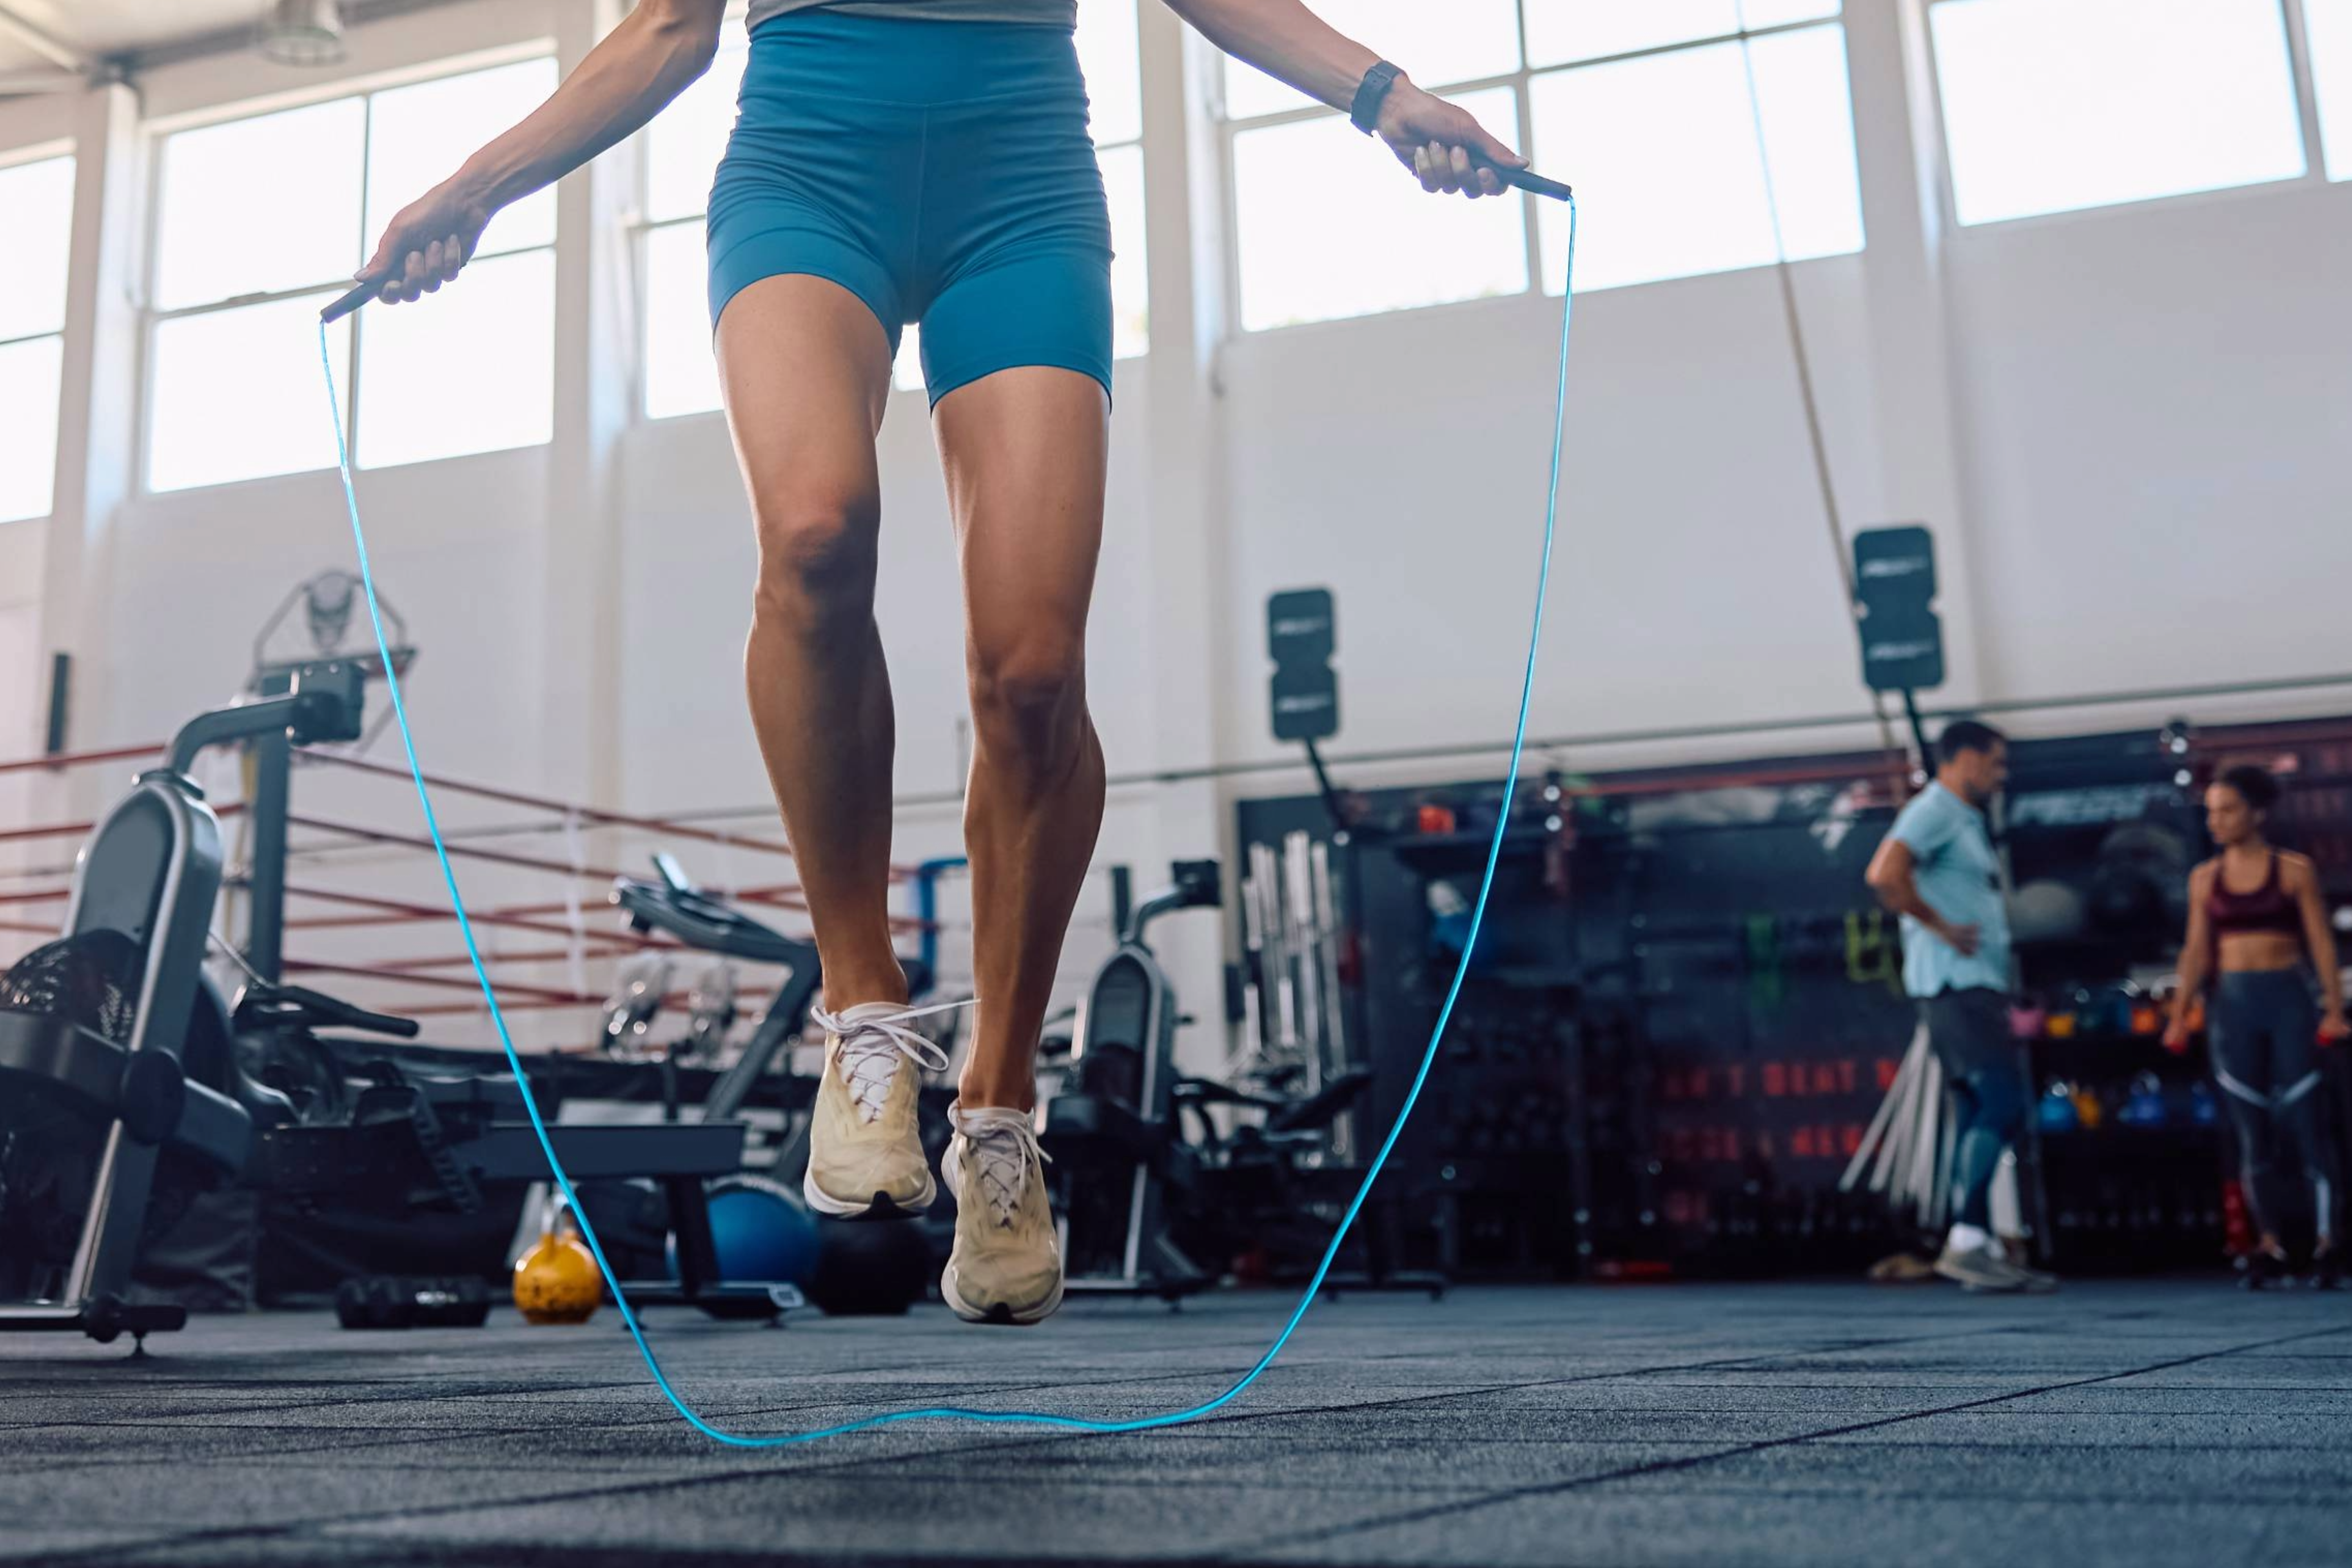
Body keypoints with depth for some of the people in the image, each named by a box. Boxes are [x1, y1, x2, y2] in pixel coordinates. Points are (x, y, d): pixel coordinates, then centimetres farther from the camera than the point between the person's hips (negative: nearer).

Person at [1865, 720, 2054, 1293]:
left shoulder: (1965, 821, 23)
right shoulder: (1934, 811, -8)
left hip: (1977, 987, 10)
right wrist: (1943, 928, -18)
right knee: (2003, 1105, -15)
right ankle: (1966, 1241, -16)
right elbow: (1886, 874, -24)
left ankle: (1980, 1249, 9)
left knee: (1980, 1114, 7)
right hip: (1956, 983, -10)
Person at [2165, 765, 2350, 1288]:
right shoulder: (2205, 879, 9)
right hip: (2234, 1004, 3)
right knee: (2251, 1126, 2)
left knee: (2302, 1117, -6)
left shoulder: (2294, 872, 1)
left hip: (2287, 999, -3)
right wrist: (2180, 1015, 3)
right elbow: (2197, 951, 9)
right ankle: (2269, 1244, 5)